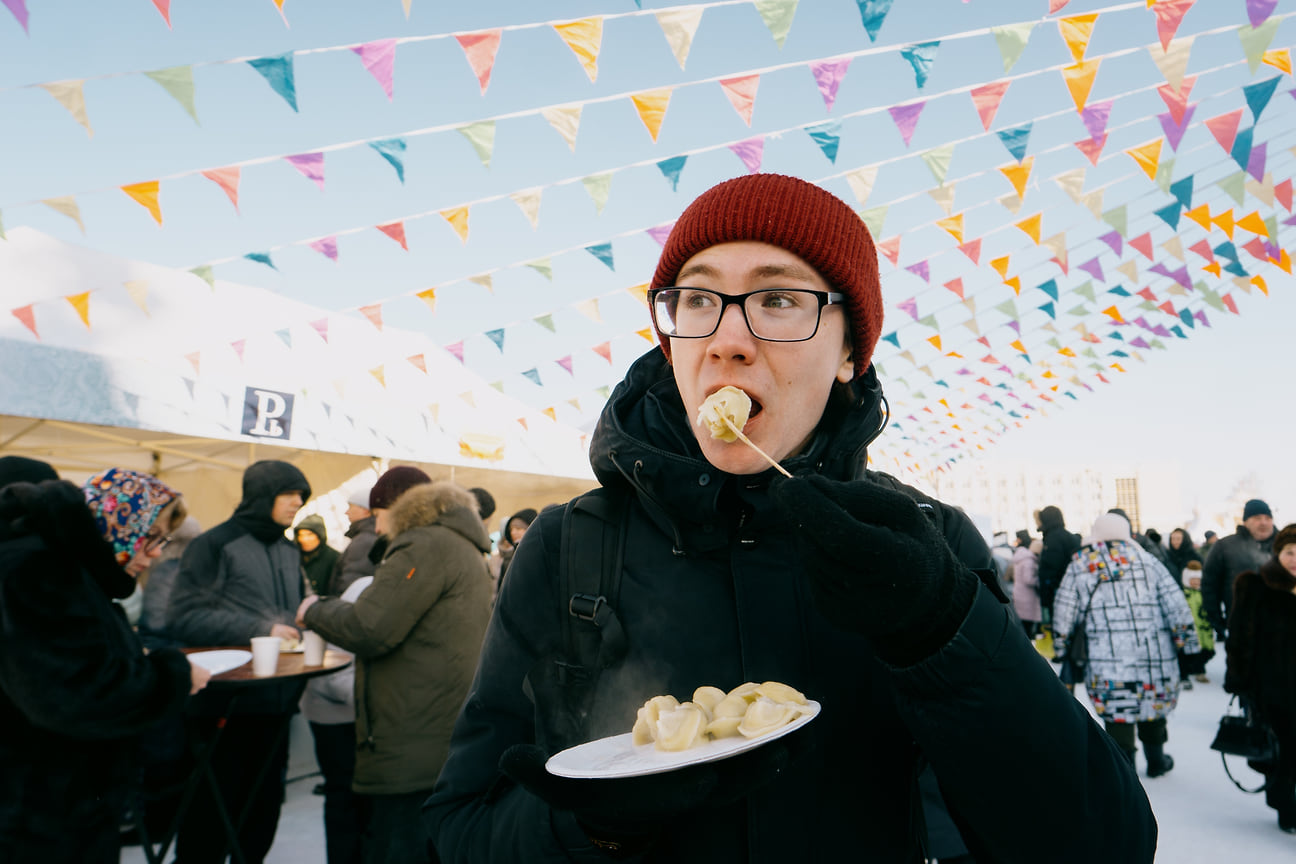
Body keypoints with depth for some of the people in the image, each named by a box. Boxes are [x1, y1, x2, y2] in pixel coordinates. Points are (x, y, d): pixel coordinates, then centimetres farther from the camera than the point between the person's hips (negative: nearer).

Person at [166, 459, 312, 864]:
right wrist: (260, 629, -20)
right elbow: (186, 617, -16)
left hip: (275, 705, 6)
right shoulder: (216, 545, -8)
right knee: (211, 815, 5)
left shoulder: (291, 552, 13)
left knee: (263, 813, 16)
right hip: (224, 707, -6)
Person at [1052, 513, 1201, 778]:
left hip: (1108, 656, -2)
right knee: (1154, 703, 18)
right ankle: (1156, 760, 32)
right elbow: (1177, 605, 3)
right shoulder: (1146, 559, 7)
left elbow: (1063, 612, 7)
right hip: (1155, 653, 2)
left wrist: (1060, 647, 17)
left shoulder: (1079, 564, 5)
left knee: (1117, 711, 4)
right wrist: (1188, 642, 8)